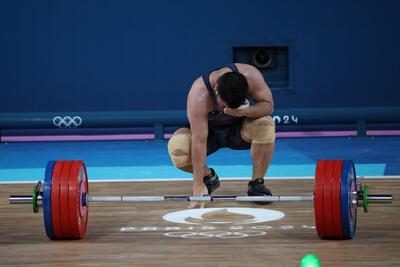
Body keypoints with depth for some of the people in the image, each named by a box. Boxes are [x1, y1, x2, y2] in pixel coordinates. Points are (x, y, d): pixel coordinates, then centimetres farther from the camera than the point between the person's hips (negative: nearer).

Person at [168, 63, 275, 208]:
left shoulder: (251, 76, -30)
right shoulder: (199, 96, -37)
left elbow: (268, 105, -19)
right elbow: (199, 141, -37)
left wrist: (245, 112, -42)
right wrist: (198, 185, -38)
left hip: (239, 128, 1)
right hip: (210, 131, -1)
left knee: (266, 125, -32)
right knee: (177, 148, -31)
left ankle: (256, 183, -11)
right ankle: (209, 177, 2)